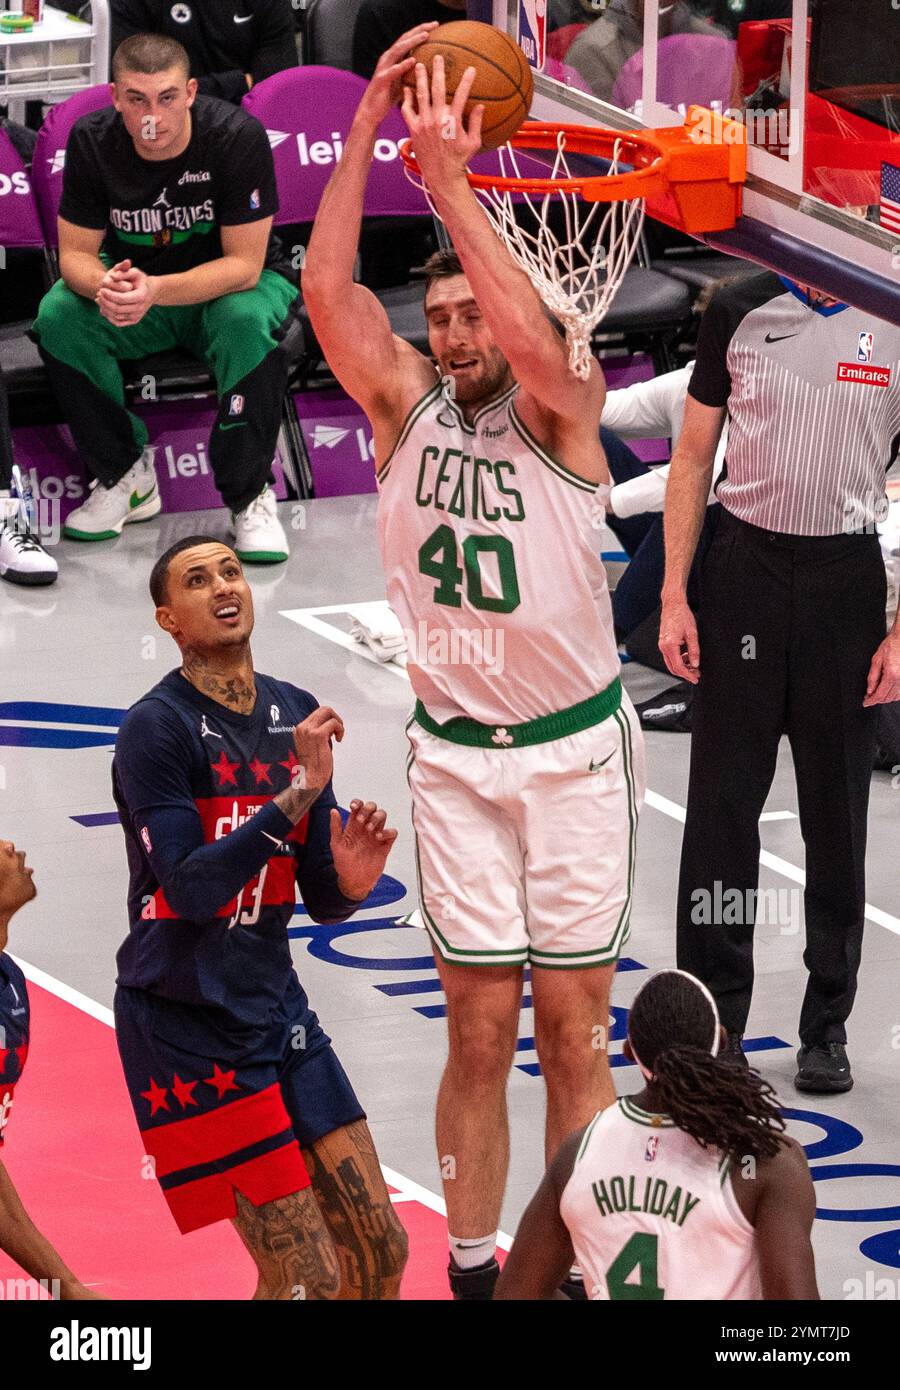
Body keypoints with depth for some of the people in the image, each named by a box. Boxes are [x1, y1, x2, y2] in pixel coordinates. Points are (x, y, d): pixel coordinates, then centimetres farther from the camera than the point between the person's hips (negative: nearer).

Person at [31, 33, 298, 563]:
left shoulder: (238, 137, -26)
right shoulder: (91, 141, -16)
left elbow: (243, 265, -25)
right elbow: (75, 253, -11)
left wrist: (156, 291, -43)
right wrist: (106, 288, -37)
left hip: (229, 283, -3)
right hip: (135, 278, 3)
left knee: (247, 322, -38)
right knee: (58, 316, -26)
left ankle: (250, 497, -19)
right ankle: (126, 477, -8)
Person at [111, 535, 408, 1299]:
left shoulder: (298, 717, 7)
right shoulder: (156, 729, -14)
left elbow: (319, 901, 12)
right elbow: (191, 889, -24)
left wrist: (349, 883, -11)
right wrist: (298, 792, -28)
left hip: (277, 1006, 7)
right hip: (185, 1026, -7)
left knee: (379, 1249, 5)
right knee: (306, 1279, -9)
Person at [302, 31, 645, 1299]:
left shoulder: (562, 412, -8)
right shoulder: (406, 407, 1)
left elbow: (531, 334, -31)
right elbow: (325, 291, -14)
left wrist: (448, 178, -31)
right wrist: (369, 122, -21)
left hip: (574, 752, -2)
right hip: (455, 757, 2)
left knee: (573, 1030, 3)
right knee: (480, 1034, 4)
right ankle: (472, 1269, 12)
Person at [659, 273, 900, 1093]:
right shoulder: (739, 313, 2)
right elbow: (695, 456, 8)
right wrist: (674, 597, 1)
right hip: (745, 560, 1)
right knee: (722, 802, 1)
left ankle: (827, 1030, 17)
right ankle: (713, 1024, 11)